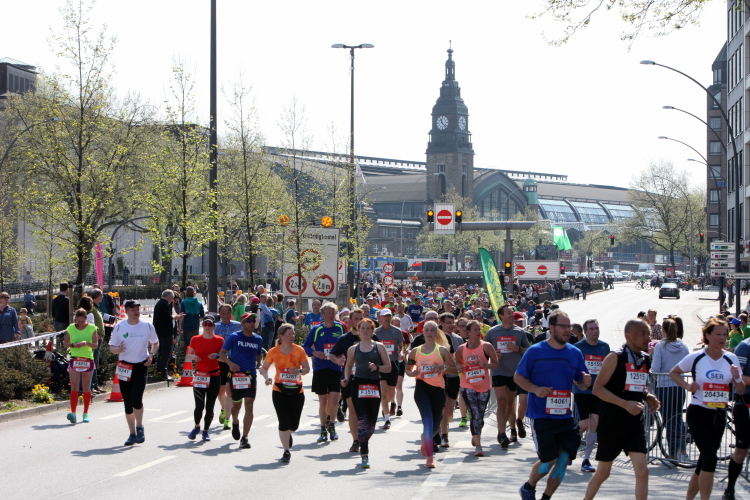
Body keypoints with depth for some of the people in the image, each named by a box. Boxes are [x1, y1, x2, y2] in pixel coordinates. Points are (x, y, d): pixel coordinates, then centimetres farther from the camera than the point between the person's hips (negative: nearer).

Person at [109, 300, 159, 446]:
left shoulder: (147, 326, 2)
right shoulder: (119, 327, 2)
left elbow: (155, 343, 15)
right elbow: (112, 347, 6)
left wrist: (151, 355, -4)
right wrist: (118, 349, -17)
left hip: (141, 367, -1)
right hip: (124, 367, 2)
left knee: (136, 399, -16)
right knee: (127, 402, 4)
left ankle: (139, 428, 7)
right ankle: (132, 434, 16)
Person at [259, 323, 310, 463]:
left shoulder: (299, 350, -1)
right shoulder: (274, 352, -2)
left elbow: (307, 368, 3)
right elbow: (264, 368, 7)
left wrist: (299, 371, -19)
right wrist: (267, 377, -13)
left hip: (297, 391, 1)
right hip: (279, 391, -1)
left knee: (294, 425, 5)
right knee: (284, 422, -8)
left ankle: (287, 435, 41)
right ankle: (286, 451, 5)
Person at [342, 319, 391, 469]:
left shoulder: (379, 347, 6)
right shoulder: (353, 349, 9)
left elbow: (388, 367, 5)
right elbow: (348, 366, 23)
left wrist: (377, 367, -14)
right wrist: (346, 379, 5)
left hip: (374, 385, 1)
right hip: (358, 385, -1)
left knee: (371, 423, 4)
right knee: (362, 420, -12)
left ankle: (363, 445, 32)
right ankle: (364, 456, -12)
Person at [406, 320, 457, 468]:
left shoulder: (442, 350, 4)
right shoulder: (415, 351, 8)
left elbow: (455, 369, 5)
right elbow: (408, 369, 17)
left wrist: (443, 367, -14)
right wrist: (413, 373, -6)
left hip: (438, 389, 1)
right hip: (422, 388, -1)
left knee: (435, 424, 8)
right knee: (428, 421, -15)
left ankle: (426, 439, 43)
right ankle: (430, 457, -13)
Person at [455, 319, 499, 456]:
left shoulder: (486, 346, -2)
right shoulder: (461, 349, 2)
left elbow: (496, 363, 0)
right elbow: (457, 363, 16)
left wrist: (486, 365, -19)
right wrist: (459, 367, -7)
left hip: (484, 386, 1)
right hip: (467, 386, -1)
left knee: (480, 416, 10)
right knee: (475, 415, -15)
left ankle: (475, 437, 39)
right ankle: (478, 446, -14)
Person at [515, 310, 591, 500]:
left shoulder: (575, 353, 7)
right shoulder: (535, 351, -5)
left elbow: (581, 383, 14)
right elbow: (518, 377, 0)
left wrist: (586, 382, -10)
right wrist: (535, 389, -17)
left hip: (565, 415, 5)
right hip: (541, 415, -4)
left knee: (564, 459, 1)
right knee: (548, 460, -5)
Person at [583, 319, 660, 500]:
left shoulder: (645, 359, 8)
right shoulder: (615, 357, -11)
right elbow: (597, 388, -16)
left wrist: (648, 397, 2)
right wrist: (625, 404, -24)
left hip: (635, 424, 5)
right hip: (612, 423, -5)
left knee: (642, 470, -7)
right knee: (603, 472, 8)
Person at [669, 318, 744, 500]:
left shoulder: (731, 359, 2)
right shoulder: (695, 357, -7)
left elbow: (741, 391, 6)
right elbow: (673, 372, 7)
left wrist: (737, 377, -15)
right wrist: (687, 385, -11)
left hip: (719, 415, 4)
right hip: (698, 414, -4)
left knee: (704, 462, 10)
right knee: (710, 458, -17)